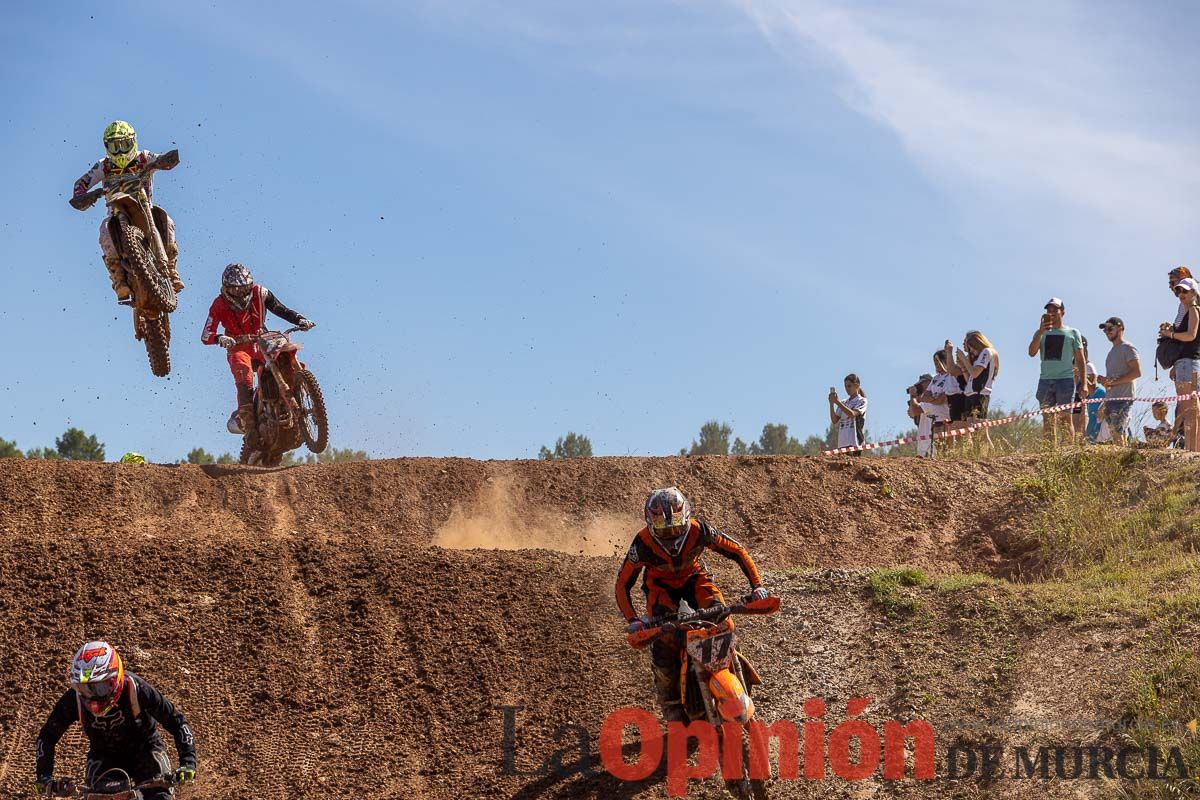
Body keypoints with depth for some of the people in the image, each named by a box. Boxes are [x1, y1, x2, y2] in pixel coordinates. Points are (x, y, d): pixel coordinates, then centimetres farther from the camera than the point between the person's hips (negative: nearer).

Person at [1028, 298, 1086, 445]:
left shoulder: (1072, 333, 10)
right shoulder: (1041, 333, 16)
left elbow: (1081, 360, 9)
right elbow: (1032, 353, 0)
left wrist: (1083, 384, -1)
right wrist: (1041, 332, -11)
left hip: (1065, 379, -3)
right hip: (1045, 381, 3)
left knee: (1065, 419, -7)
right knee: (1048, 420, 0)